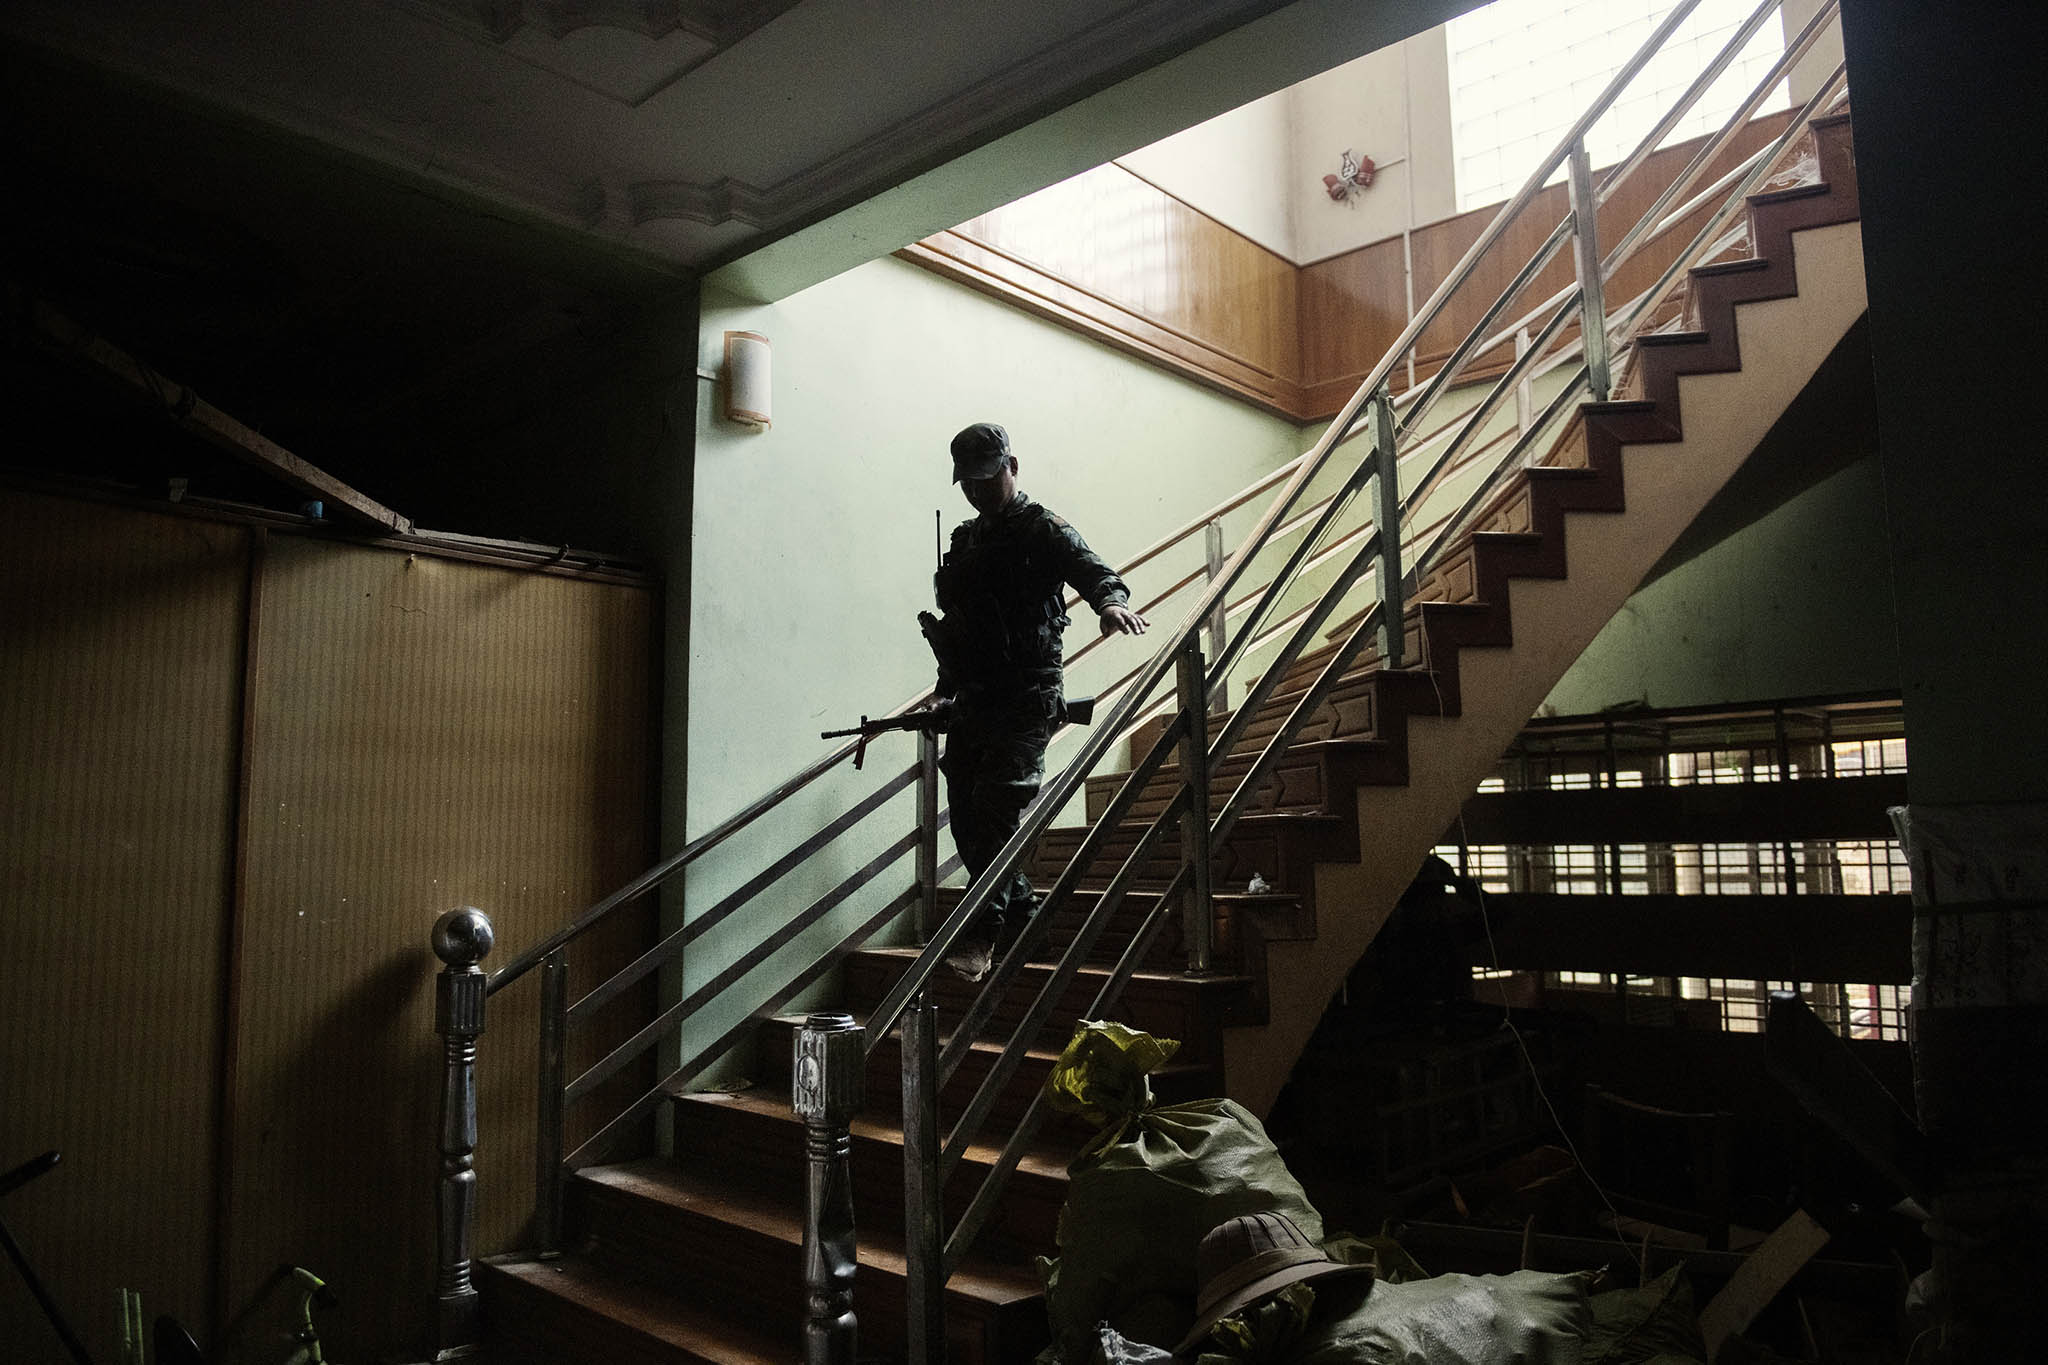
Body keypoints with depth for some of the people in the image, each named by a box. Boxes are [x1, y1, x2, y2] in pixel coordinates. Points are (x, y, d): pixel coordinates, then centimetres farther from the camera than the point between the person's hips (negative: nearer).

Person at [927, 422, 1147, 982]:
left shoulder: (1041, 529, -1)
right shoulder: (964, 541, 21)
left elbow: (1088, 567, -19)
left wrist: (1111, 598, -41)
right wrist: (946, 688, 24)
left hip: (1026, 695, -8)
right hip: (972, 699, 8)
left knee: (998, 806, -18)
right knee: (966, 816, 7)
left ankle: (981, 932, -15)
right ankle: (1021, 921, 19)